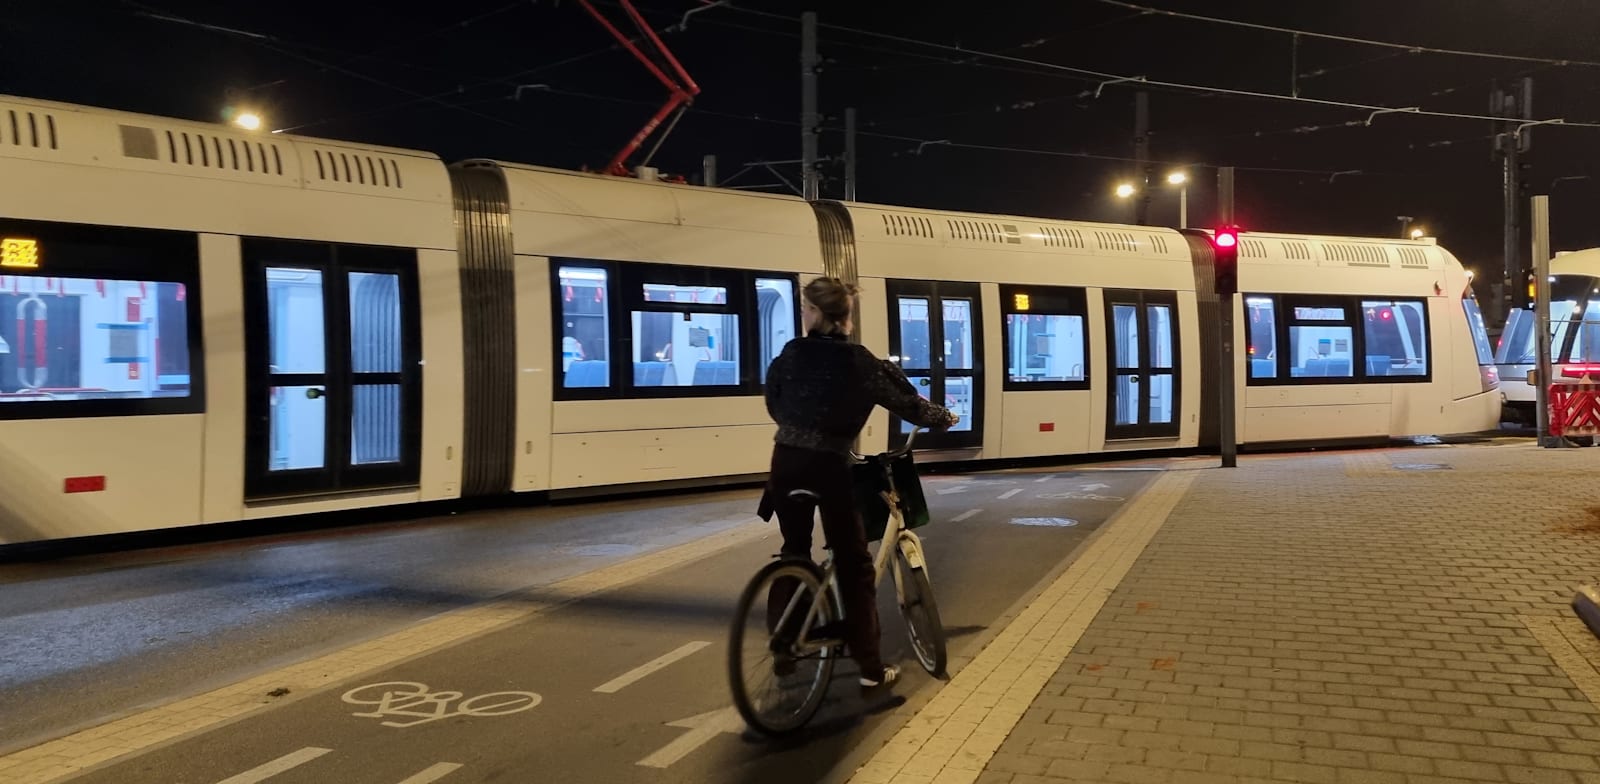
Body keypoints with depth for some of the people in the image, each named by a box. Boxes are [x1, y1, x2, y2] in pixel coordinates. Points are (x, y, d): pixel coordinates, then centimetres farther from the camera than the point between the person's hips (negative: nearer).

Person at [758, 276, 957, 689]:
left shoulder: (790, 354, 3)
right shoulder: (861, 362, -4)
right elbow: (906, 402, 4)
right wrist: (944, 417, 23)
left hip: (787, 461, 3)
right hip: (828, 466, -3)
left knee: (794, 552, 20)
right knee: (854, 564, 6)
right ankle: (870, 666, 7)